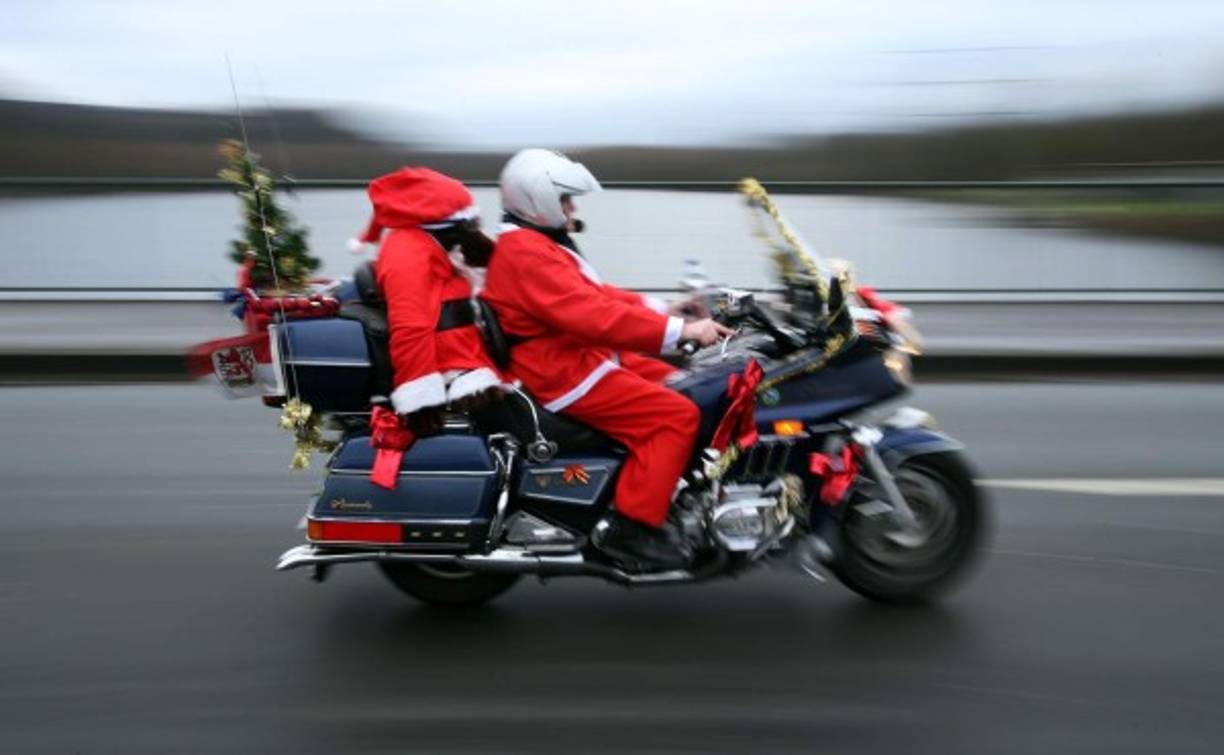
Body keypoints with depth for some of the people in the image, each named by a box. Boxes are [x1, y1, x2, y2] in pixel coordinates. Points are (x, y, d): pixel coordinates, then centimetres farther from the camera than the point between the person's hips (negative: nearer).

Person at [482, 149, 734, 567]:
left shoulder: (536, 244, 17)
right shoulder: (526, 254, -19)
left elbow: (594, 296, 19)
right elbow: (593, 314, -30)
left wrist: (661, 309, 7)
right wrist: (680, 329, -31)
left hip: (581, 357, 11)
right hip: (563, 373, -11)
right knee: (677, 415, -18)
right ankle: (632, 526, -16)